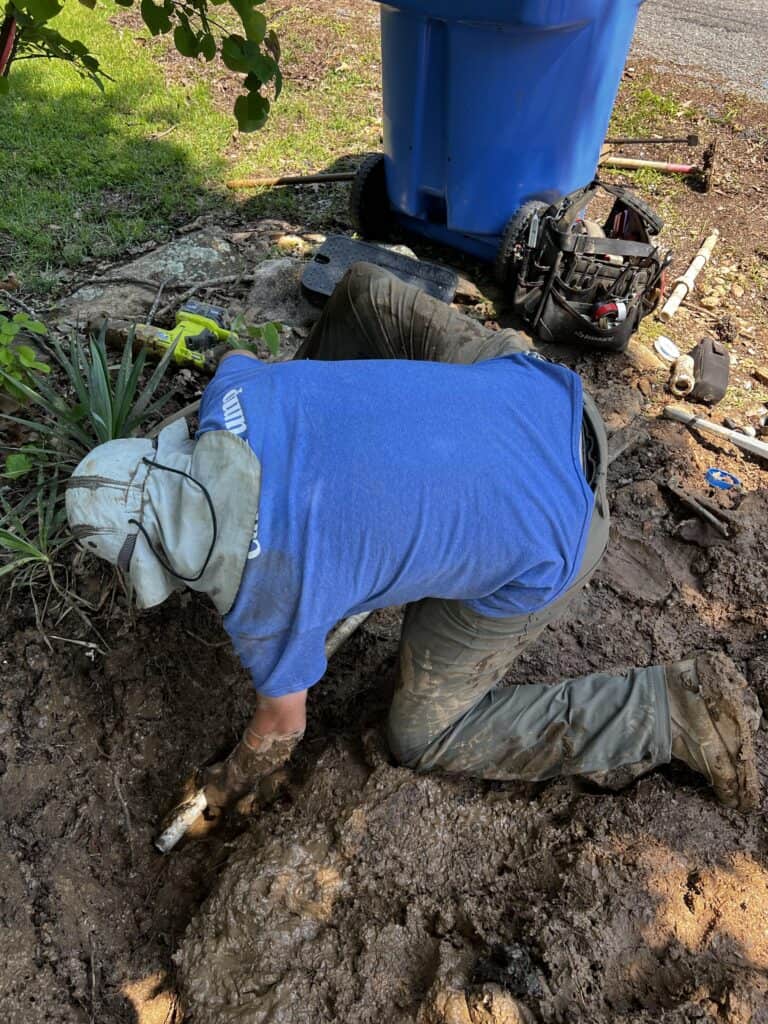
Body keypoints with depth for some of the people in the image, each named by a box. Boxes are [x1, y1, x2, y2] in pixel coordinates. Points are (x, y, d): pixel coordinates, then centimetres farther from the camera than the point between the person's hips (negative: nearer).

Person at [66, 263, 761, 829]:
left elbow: (282, 725, 4)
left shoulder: (262, 603, -16)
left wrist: (229, 785, 25)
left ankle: (679, 711, 10)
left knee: (422, 734, 13)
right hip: (553, 398, 7)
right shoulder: (230, 392, -6)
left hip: (546, 538, -6)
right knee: (365, 287, 18)